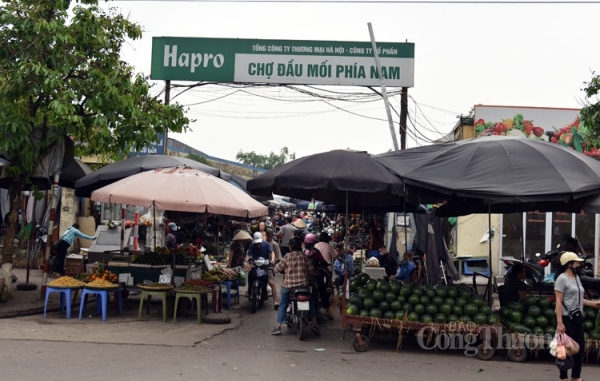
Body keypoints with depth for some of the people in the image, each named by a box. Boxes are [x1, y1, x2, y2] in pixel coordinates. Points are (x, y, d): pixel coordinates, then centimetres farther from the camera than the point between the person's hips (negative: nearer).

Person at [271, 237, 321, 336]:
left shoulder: (287, 257, -6)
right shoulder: (305, 257, -1)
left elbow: (277, 269, -2)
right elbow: (311, 271, 0)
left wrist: (285, 269, 19)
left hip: (288, 286, -1)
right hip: (304, 285, 1)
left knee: (283, 305, 12)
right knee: (311, 302, 19)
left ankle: (278, 327, 6)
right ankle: (315, 324, 12)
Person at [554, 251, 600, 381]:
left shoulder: (577, 278, 14)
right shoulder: (562, 278, -10)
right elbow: (558, 302, -16)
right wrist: (559, 322, -22)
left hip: (577, 317, 8)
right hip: (566, 317, -8)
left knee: (580, 347, 11)